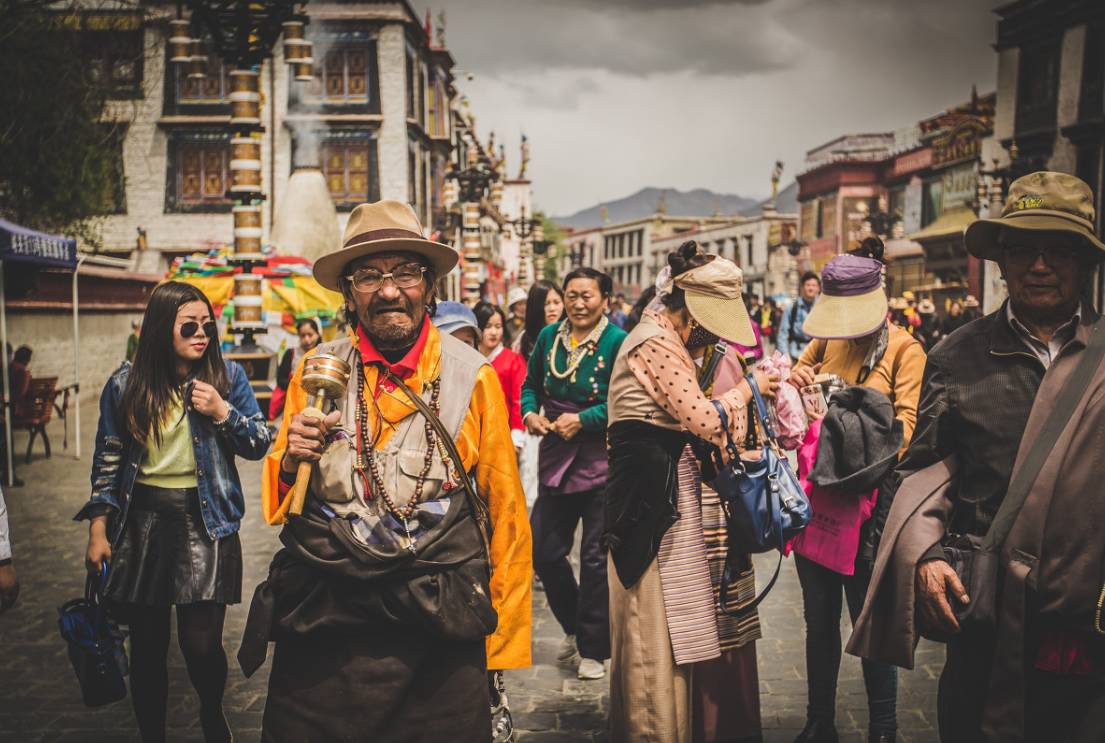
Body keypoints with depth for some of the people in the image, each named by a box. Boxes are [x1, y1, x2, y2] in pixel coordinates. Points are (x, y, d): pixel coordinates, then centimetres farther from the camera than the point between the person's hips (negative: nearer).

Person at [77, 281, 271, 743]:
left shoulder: (227, 375, 0)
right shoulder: (125, 384, 2)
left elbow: (259, 445, 2)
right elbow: (107, 460, 8)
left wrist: (222, 411, -15)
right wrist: (98, 530, 5)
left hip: (205, 519, -1)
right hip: (142, 519, 2)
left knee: (201, 643, -5)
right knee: (147, 646, 9)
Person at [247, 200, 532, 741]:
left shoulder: (473, 377, -2)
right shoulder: (314, 373, 3)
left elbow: (505, 512, 1)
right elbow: (277, 507, 11)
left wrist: (503, 635, -1)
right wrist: (291, 462, -11)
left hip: (439, 634, -1)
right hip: (323, 627, 2)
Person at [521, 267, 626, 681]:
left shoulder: (618, 342, -11)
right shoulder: (549, 336, 5)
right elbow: (531, 383, 16)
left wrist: (582, 419, -18)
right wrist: (530, 412, -2)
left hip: (602, 461, -5)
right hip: (556, 458, 5)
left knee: (596, 556, 3)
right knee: (543, 549, 9)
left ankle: (593, 649, 19)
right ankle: (575, 627, 35)